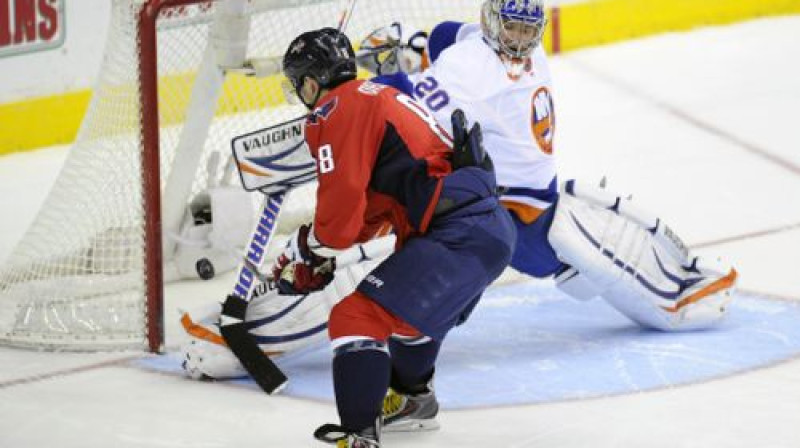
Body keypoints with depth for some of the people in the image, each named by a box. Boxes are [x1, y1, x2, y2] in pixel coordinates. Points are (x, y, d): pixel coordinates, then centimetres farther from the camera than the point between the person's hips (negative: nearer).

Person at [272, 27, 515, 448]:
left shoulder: (336, 110, -5)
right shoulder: (376, 98, 27)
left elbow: (343, 198, -13)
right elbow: (370, 203, 30)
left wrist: (309, 247, 6)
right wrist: (315, 256, 25)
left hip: (455, 236, -10)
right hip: (496, 227, 10)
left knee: (358, 317, -13)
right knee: (412, 307, 35)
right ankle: (413, 396, 56)